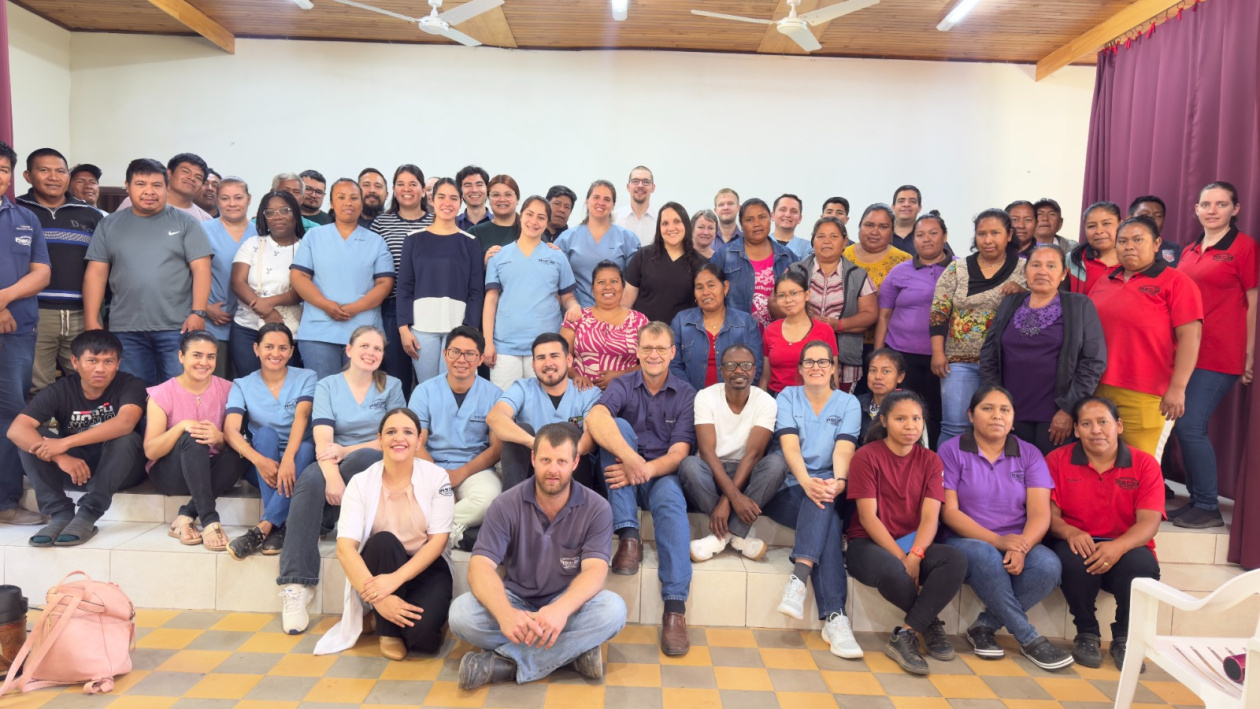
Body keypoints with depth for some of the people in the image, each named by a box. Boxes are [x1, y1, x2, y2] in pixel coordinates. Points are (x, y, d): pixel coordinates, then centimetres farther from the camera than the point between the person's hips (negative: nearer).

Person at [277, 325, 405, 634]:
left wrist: (344, 451, -13)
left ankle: (325, 524, -16)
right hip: (334, 466, 1)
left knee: (364, 457, -37)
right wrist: (332, 476, -27)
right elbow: (323, 440, -8)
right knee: (310, 479, -34)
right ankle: (295, 586, -36)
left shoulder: (391, 386, 8)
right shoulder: (327, 386, 7)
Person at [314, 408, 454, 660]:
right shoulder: (360, 482, -9)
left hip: (427, 568, -1)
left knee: (421, 633, -29)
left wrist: (395, 579, -29)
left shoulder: (436, 477, -9)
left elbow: (438, 540, -13)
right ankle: (388, 630, -12)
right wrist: (379, 598, -31)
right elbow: (345, 547, -18)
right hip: (379, 564, 1)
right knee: (384, 541, -33)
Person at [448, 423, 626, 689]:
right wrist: (505, 613, -42)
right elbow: (480, 566, -20)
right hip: (516, 601, 1)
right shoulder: (506, 505, -10)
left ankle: (505, 662, -27)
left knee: (613, 609, -31)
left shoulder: (597, 509, -11)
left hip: (567, 604, 0)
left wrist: (561, 609, -45)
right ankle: (573, 650, -23)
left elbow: (595, 570, -22)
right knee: (461, 613, -28)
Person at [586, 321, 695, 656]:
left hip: (662, 475, -1)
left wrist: (645, 469, -27)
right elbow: (594, 418, -21)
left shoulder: (686, 395, 5)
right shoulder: (623, 386, 3)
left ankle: (675, 608, -39)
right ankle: (629, 536, -29)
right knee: (618, 425, -25)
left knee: (670, 496, -35)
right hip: (623, 481, 1)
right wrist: (630, 456, -39)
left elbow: (679, 452, -6)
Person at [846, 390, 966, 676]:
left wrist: (914, 556, -24)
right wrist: (901, 558, -21)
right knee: (891, 571, -38)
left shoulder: (930, 461, 5)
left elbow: (930, 517, -6)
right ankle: (930, 624, -5)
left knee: (956, 561, -28)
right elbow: (868, 517, -12)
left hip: (915, 546, 4)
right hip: (869, 544, -4)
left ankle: (904, 637, -23)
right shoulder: (866, 456, -5)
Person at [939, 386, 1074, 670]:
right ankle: (1029, 639, -17)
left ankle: (984, 626, -10)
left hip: (1016, 543, 3)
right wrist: (997, 541, -20)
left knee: (1048, 565, -28)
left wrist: (1021, 548, -23)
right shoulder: (952, 450, -1)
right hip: (966, 541, -3)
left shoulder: (1029, 454, 8)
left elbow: (1040, 513, -3)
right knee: (986, 557, -36)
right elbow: (949, 512, -8)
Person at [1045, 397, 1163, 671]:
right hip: (1077, 545, -1)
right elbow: (1049, 514, -4)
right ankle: (1087, 634, -6)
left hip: (1125, 548, 1)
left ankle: (1124, 638, -4)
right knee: (1074, 557, -35)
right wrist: (1070, 532, -28)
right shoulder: (1057, 461, 0)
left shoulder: (1144, 463, 0)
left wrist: (1118, 546, -30)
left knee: (1142, 565, -33)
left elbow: (1149, 521, -10)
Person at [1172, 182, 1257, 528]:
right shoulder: (1189, 252, 13)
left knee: (1190, 426, -10)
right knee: (1188, 427, 8)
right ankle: (1196, 501, 20)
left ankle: (1208, 508, 5)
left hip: (1218, 354, -6)